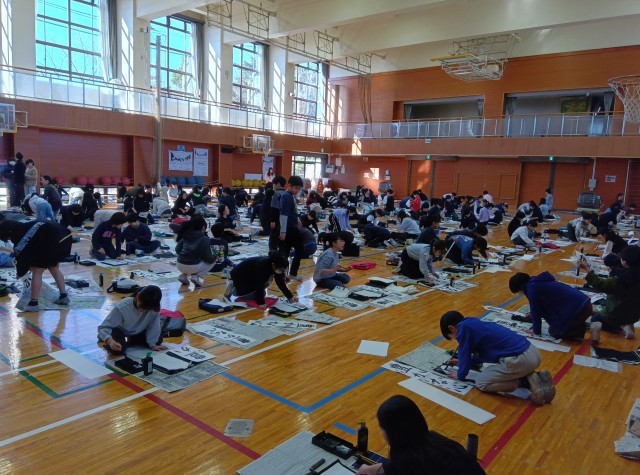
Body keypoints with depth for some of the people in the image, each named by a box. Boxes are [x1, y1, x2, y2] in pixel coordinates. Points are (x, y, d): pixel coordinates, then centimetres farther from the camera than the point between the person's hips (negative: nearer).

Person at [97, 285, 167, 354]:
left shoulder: (154, 308, -33)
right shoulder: (122, 307, -37)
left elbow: (153, 326, -19)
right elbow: (103, 327, -34)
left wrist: (152, 344, -17)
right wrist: (110, 341, -52)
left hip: (137, 332, 4)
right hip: (120, 331, -3)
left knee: (158, 340, -7)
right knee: (117, 349, -28)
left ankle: (129, 342, 12)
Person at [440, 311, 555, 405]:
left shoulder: (463, 327, -5)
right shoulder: (475, 324, 21)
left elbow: (464, 354, 1)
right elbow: (483, 354, 34)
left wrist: (460, 375, 19)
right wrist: (462, 362, 42)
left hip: (520, 359, -9)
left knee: (481, 382, 7)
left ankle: (529, 382, -2)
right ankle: (537, 378, 11)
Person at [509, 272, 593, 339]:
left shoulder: (532, 287, -10)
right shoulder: (538, 282, 18)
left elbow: (535, 311, -3)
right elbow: (539, 308, 28)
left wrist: (536, 330, 11)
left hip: (576, 308, -9)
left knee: (554, 332, 9)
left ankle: (587, 330, -4)